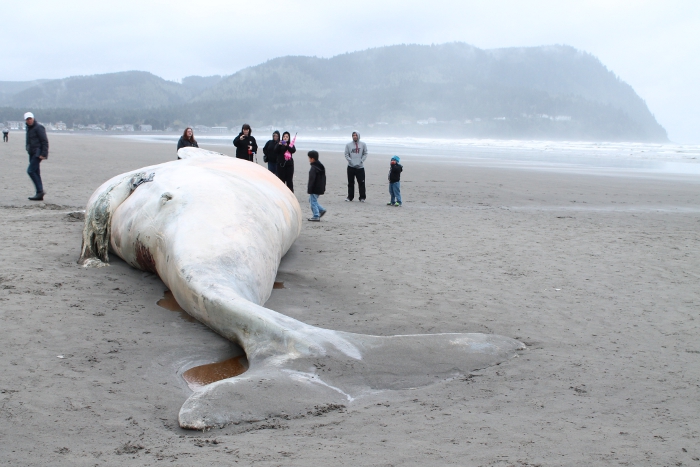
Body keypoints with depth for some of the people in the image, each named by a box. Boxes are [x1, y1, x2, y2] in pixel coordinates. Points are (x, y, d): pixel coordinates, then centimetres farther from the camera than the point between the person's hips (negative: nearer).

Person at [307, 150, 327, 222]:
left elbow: (311, 179, -21)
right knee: (313, 200, 22)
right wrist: (323, 188, 22)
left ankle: (316, 216, 1)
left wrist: (309, 189, -17)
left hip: (314, 189, -9)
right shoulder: (321, 167, 12)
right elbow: (324, 178, 17)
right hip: (320, 188, 9)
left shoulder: (313, 168, -18)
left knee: (313, 202, 0)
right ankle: (321, 210, 15)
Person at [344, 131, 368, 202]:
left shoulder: (363, 144, 5)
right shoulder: (348, 145, 4)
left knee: (361, 183, -1)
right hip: (351, 167, 1)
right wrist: (351, 161, -11)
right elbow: (346, 155, 2)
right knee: (350, 183, 6)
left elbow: (365, 154, 5)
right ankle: (350, 197, 14)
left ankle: (362, 197, 5)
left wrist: (361, 161, -9)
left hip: (360, 167, -1)